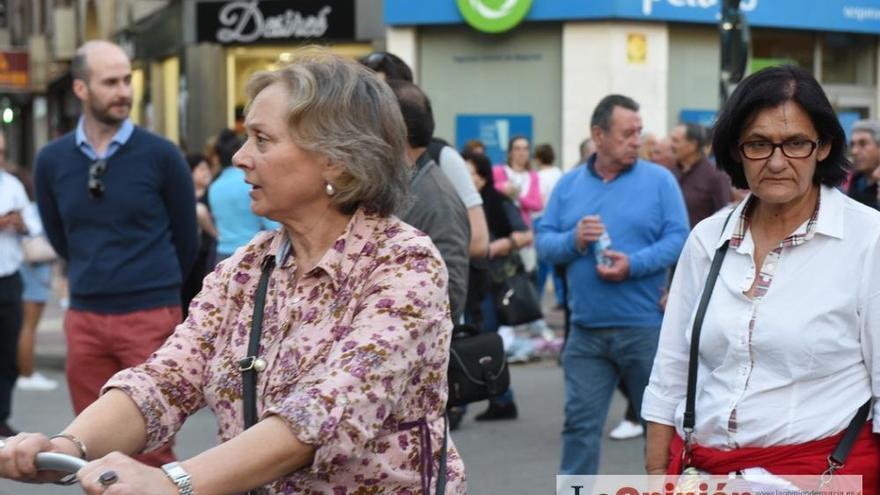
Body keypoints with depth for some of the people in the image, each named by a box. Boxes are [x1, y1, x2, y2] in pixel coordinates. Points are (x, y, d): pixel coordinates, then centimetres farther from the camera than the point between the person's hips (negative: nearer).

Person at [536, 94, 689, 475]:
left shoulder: (659, 180, 1)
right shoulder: (569, 185, 9)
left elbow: (678, 239, -7)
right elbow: (543, 241, 6)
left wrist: (634, 264, -20)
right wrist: (572, 240, -14)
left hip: (646, 326, -2)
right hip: (586, 329, 2)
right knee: (580, 421, 3)